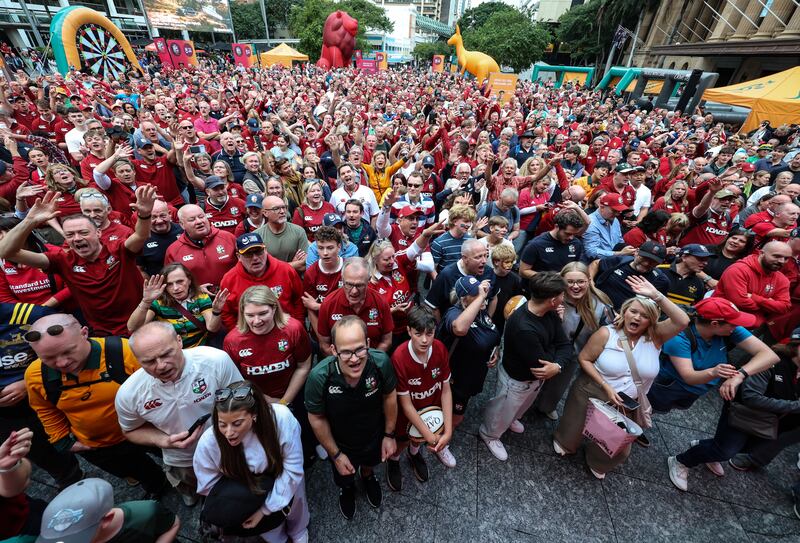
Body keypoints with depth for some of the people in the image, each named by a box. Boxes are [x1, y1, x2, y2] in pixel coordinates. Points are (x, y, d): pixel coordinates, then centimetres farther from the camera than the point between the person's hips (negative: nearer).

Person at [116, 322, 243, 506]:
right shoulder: (128, 394, -22)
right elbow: (131, 430, -1)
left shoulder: (217, 361, -32)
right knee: (192, 496, 31)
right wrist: (164, 441, -18)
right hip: (182, 462, 1)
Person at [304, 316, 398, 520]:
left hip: (375, 436, 1)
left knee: (370, 463, 36)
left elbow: (389, 396, -16)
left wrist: (389, 435, -6)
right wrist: (336, 455, -9)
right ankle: (347, 488, 69)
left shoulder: (381, 362, -37)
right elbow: (317, 419, -20)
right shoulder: (319, 377, -39)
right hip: (341, 443, -1)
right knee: (344, 478, 32)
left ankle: (368, 476, 72)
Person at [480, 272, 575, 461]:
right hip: (516, 379, -8)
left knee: (523, 405, 36)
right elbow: (540, 365, -34)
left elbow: (565, 346, -14)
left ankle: (511, 419, 68)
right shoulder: (523, 328, -43)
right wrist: (552, 349, -19)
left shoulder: (550, 314, -15)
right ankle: (489, 434, 52)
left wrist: (557, 365, -31)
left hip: (538, 376, 8)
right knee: (503, 410, 20)